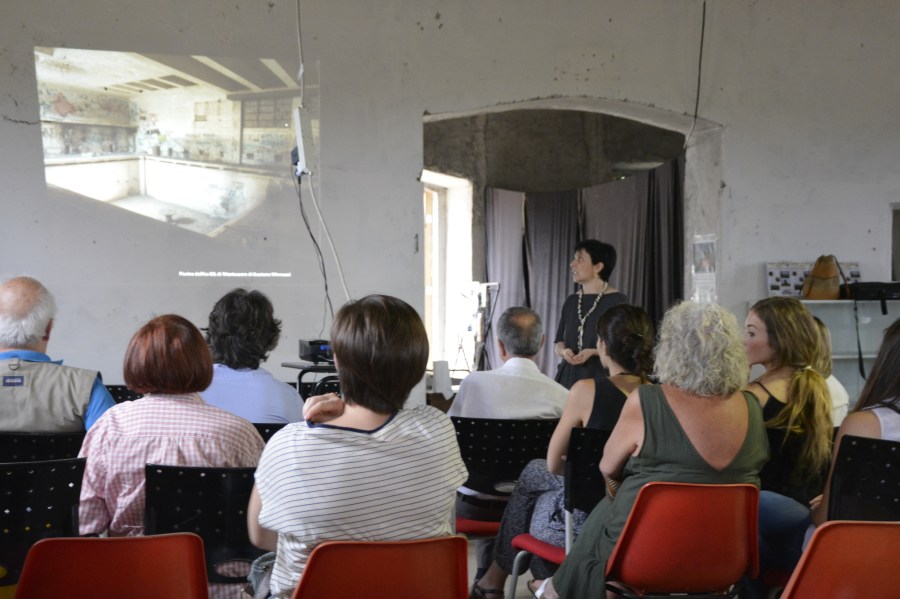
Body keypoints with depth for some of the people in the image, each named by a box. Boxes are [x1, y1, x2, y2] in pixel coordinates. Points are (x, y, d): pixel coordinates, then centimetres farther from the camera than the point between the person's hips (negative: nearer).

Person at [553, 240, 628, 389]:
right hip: (569, 377, 4)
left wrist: (593, 352, -17)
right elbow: (558, 342, 13)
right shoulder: (571, 301, 11)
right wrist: (564, 351, -8)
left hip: (601, 377, -4)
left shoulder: (617, 300, -5)